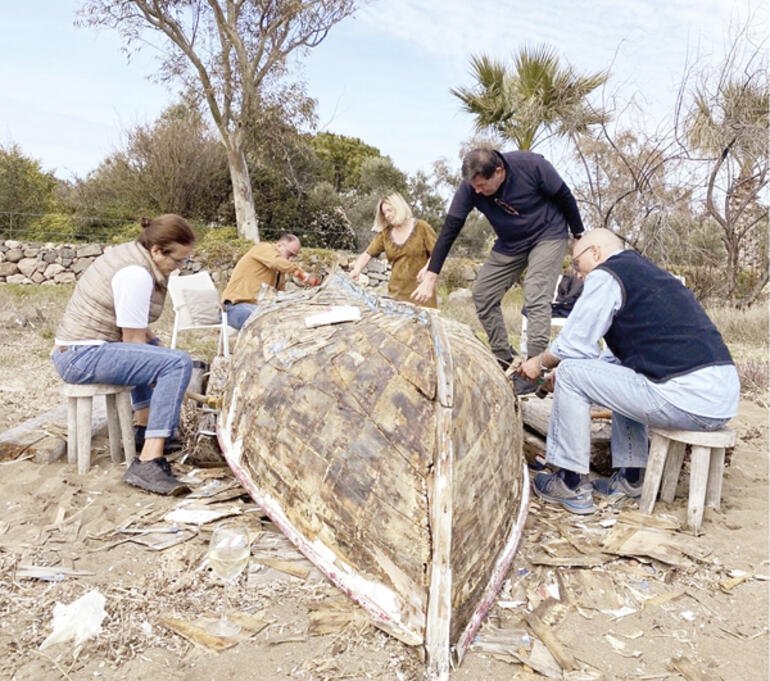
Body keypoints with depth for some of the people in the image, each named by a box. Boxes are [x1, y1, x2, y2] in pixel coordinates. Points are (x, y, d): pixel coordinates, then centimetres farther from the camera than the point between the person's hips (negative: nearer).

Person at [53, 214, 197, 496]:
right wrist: (169, 376, -5)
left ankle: (142, 431, 33)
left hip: (74, 349, 11)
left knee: (154, 349, 33)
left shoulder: (129, 253, 10)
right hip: (84, 356, -11)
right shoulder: (136, 274, -20)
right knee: (178, 363, -25)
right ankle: (148, 464, -27)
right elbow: (133, 340, -16)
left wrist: (156, 344, 8)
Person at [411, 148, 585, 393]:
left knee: (536, 299, -20)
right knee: (483, 294, 0)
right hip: (510, 243, 5)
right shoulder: (469, 187, -20)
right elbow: (450, 229, -20)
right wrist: (431, 276, -24)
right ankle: (505, 359, 11)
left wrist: (579, 236, -5)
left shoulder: (531, 165, -28)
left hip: (548, 235, -5)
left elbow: (564, 196, -14)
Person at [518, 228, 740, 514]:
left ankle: (571, 486, 5)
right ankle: (630, 478, 26)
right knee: (621, 374, 30)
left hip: (691, 400, -10)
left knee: (571, 373, -3)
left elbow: (573, 346, -8)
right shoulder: (647, 271, 23)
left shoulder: (606, 275, -4)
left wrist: (540, 362, 13)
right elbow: (623, 352, 28)